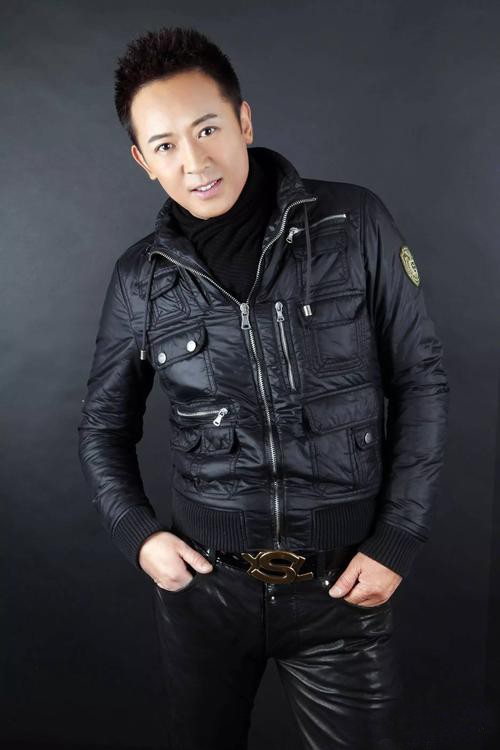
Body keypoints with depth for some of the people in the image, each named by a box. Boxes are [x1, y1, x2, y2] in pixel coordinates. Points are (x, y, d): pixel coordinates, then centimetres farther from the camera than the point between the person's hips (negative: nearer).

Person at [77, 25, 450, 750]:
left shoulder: (356, 224, -9)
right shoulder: (141, 277, -3)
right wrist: (136, 533, -5)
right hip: (203, 582, 2)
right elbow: (104, 423, 9)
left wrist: (398, 539, -7)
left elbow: (421, 377, -4)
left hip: (343, 585, -1)